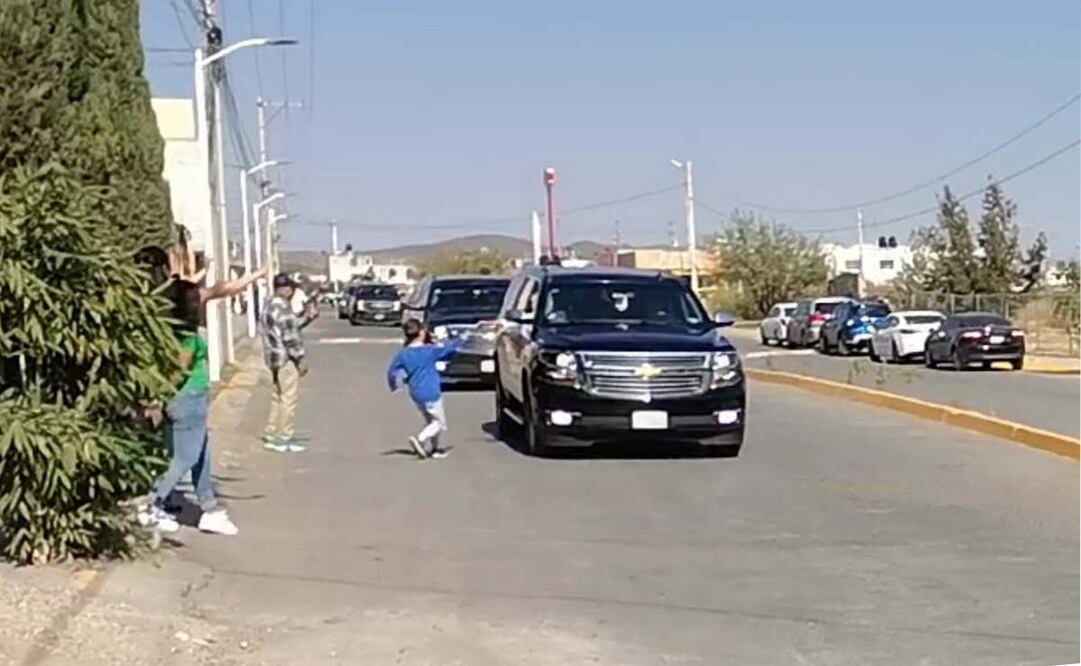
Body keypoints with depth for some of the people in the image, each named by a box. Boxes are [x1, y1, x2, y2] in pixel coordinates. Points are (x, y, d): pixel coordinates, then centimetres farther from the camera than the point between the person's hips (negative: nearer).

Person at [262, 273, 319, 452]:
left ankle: (271, 436, 19)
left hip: (275, 358, 10)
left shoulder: (271, 306, 14)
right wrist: (300, 359, -16)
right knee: (288, 399, -4)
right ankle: (286, 438, 0)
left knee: (277, 398, 15)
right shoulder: (282, 307, -18)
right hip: (286, 358, -10)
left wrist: (307, 318, 12)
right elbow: (289, 336, -20)